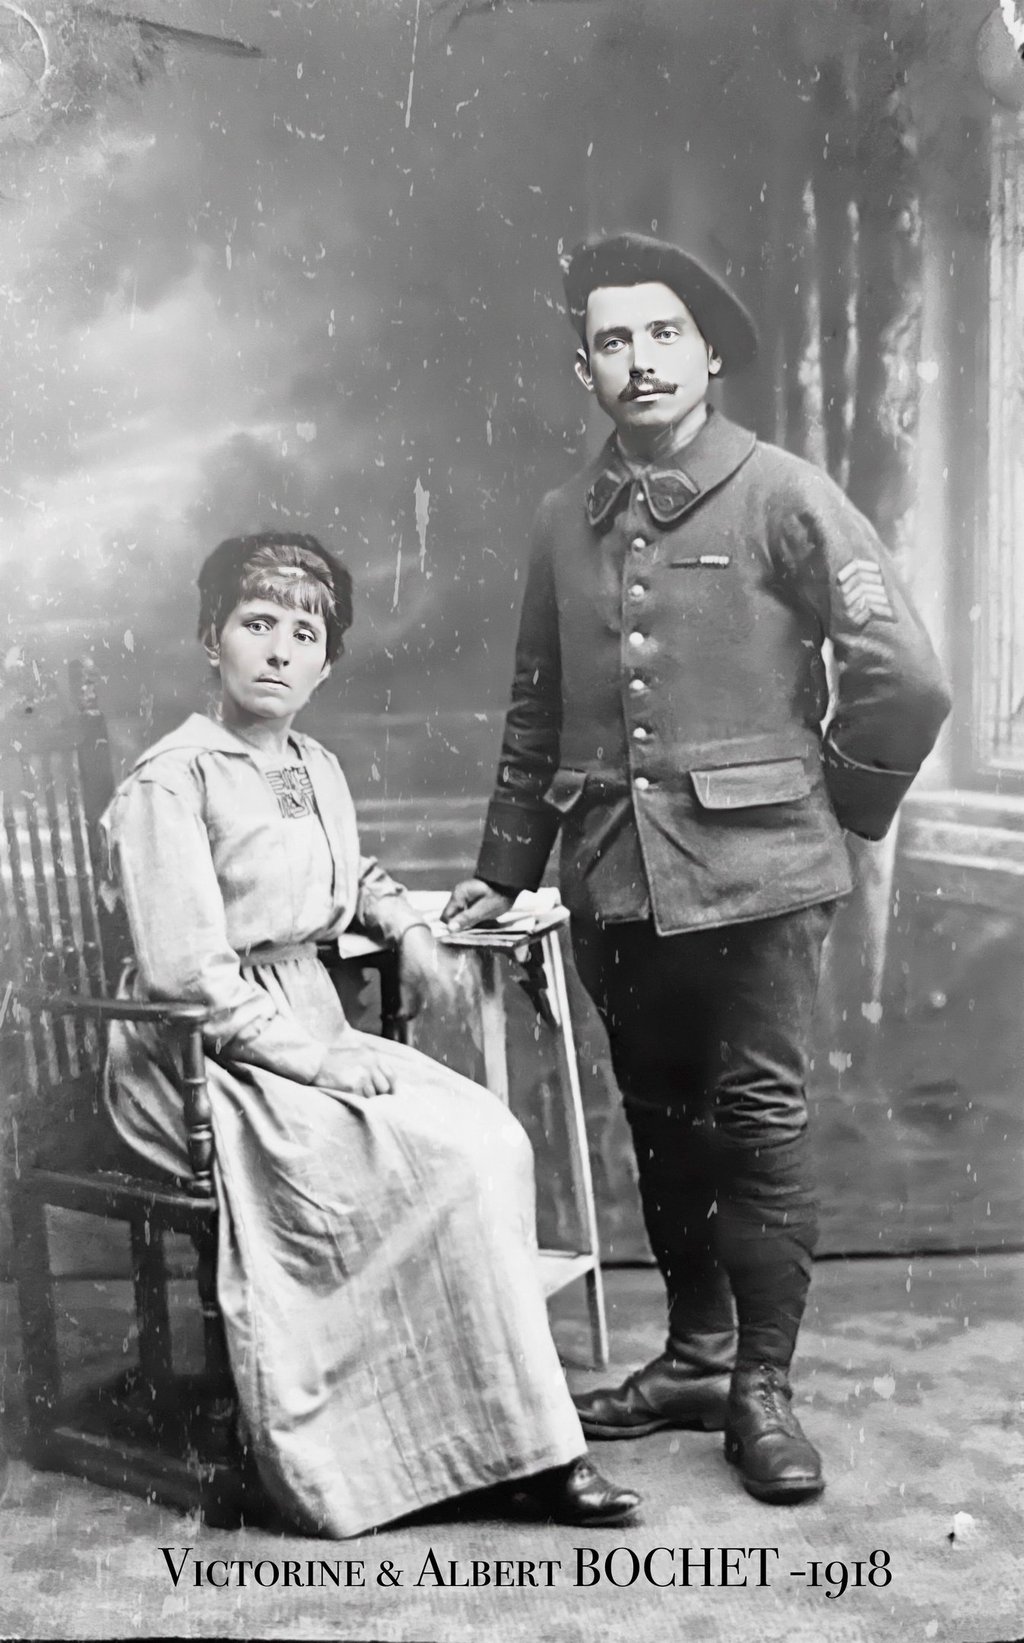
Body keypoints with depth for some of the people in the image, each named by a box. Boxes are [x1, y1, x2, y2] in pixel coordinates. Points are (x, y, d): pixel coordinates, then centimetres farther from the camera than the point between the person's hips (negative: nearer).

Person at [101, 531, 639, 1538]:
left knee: (493, 1137, -15)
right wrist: (305, 1054, -19)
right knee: (450, 1158, -23)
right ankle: (518, 1447, -10)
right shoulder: (167, 786, -12)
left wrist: (405, 924, 13)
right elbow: (183, 972, -19)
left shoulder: (317, 771, 13)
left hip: (310, 1033, 8)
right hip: (212, 1065, -8)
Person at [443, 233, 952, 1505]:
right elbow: (535, 715, 17)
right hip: (613, 877, 5)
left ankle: (763, 1385, 16)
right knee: (664, 1126, 14)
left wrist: (836, 808, 1)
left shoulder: (780, 496, -4)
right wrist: (502, 871, 17)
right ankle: (694, 1355, 30)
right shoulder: (566, 522, 11)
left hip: (751, 871, -4)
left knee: (760, 1126, 1)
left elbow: (903, 679, -7)